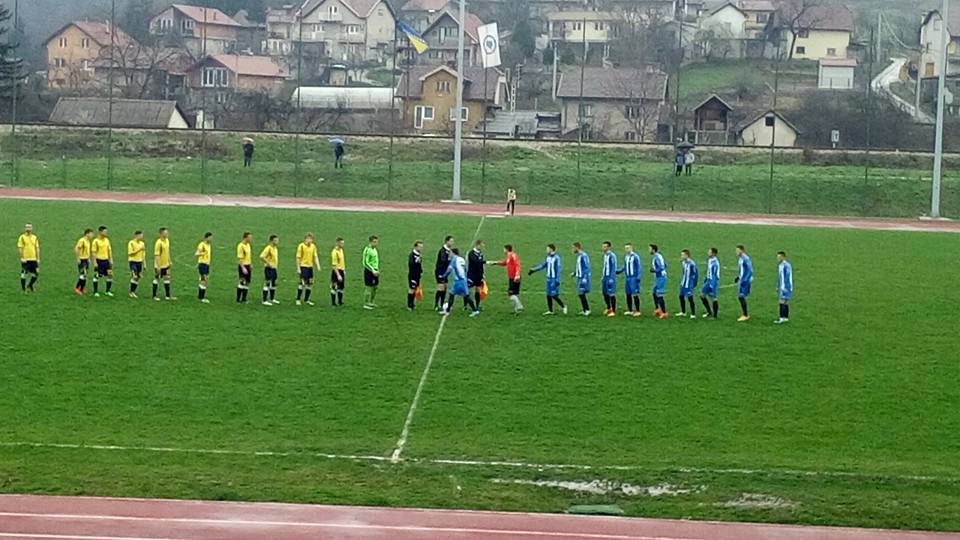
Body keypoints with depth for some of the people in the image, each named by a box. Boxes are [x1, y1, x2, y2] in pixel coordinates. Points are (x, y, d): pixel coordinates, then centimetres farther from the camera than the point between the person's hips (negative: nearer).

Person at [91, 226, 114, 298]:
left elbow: (109, 250, 15)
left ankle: (107, 291, 15)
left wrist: (111, 259, 7)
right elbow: (94, 252, -9)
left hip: (106, 260, 6)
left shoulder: (107, 240, 10)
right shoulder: (96, 241, -8)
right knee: (97, 276, 1)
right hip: (99, 260, -6)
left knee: (110, 275, 2)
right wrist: (95, 262, -13)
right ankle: (96, 292, 9)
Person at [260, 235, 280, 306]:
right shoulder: (268, 248, -16)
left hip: (274, 268, 9)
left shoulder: (275, 248, 12)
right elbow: (261, 257, -24)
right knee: (267, 284, -7)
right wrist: (268, 264, -20)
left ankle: (272, 299, 30)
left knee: (274, 284, 17)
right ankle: (265, 301, -5)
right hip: (269, 268, -9)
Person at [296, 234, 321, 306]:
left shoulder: (313, 246, 6)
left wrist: (318, 266, -2)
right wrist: (298, 268, -11)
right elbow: (298, 258, -8)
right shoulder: (301, 246, -9)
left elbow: (315, 257, 10)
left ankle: (306, 300, 19)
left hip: (310, 266, 6)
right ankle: (298, 300, 1)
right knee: (302, 283, -10)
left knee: (310, 283, 7)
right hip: (303, 266, -6)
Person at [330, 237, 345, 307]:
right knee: (334, 287, 0)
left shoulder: (341, 250, 8)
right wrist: (338, 275, -24)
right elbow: (334, 265, -22)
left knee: (341, 287, 14)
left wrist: (344, 270, 20)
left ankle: (340, 301, 25)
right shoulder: (335, 252, -20)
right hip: (336, 271, -9)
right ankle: (333, 303, 7)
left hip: (341, 271, 9)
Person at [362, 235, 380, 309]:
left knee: (375, 287, 12)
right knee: (369, 288, -6)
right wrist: (373, 271, -20)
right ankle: (366, 304, 3)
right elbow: (365, 263, -18)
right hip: (369, 271, -8)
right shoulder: (367, 250, -15)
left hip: (375, 271, 8)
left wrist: (377, 270, 13)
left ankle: (371, 303, 24)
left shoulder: (376, 250, 12)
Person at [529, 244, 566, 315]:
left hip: (554, 279, -8)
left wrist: (557, 280, -19)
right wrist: (533, 270, 18)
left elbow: (558, 269, -16)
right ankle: (550, 310, 16)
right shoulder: (548, 257, 9)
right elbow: (543, 265, 18)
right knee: (548, 295, 9)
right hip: (548, 279, 8)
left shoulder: (556, 258, -14)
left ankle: (563, 306, 11)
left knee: (553, 295, -8)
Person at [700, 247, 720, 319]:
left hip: (713, 281, -9)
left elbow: (716, 275, -23)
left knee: (713, 298, -1)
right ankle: (709, 312, 23)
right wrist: (706, 279, 22)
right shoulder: (709, 260, 7)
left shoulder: (715, 262, -22)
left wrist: (712, 284, -24)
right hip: (708, 280, 9)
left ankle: (714, 315, 11)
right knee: (702, 295, 12)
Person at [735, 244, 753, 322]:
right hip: (741, 280, 10)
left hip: (745, 280, -10)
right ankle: (746, 314, 21)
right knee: (740, 297, 12)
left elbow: (750, 271, -21)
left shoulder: (746, 259, -18)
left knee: (741, 297, -10)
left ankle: (745, 315, -5)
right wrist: (738, 277, 19)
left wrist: (745, 280, -23)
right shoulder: (740, 258, 12)